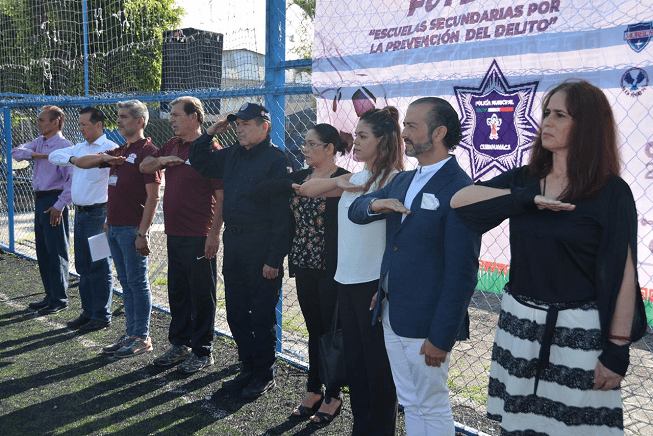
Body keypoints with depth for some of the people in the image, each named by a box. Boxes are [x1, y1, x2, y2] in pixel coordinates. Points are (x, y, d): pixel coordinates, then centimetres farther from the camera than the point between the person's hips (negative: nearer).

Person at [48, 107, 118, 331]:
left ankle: (102, 316, 8)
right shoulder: (80, 148, 14)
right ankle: (88, 312, 24)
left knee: (99, 267, -1)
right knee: (83, 266, 13)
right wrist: (71, 159, -5)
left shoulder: (109, 148, -12)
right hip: (80, 212, 8)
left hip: (97, 213, -8)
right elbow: (53, 156, 14)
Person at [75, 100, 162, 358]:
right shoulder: (119, 151, 17)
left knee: (137, 283, -1)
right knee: (126, 283, 13)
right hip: (114, 227, 9)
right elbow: (80, 163, 22)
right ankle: (130, 334, 23)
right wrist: (104, 158, 1)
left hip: (133, 228, -9)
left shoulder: (147, 151, -10)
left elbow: (153, 197, -16)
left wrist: (142, 233, -20)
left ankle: (142, 338, 9)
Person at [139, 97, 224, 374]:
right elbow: (144, 167, 20)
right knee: (177, 292, 17)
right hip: (174, 234, 8)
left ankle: (202, 352, 15)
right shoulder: (172, 146, 13)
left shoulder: (209, 149, -12)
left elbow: (222, 195, -15)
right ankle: (180, 344, 32)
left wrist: (214, 233, -19)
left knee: (201, 294, 3)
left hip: (199, 237, -8)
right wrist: (162, 160, -3)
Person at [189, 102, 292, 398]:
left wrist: (275, 258, -20)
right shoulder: (232, 155, 11)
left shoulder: (276, 160, -12)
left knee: (261, 315, 4)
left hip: (261, 247, -8)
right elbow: (199, 163, 27)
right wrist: (209, 133, 11)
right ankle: (248, 368, 30)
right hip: (232, 241, 8)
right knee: (236, 312, 14)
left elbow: (282, 213, -17)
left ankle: (264, 375, 20)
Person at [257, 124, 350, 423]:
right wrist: (292, 185, -6)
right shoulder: (300, 176, 9)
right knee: (314, 330, 16)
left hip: (331, 268, -6)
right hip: (304, 266, 6)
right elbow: (265, 188, 2)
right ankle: (313, 391, 29)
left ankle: (333, 395, 22)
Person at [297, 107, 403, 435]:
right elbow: (306, 189, 15)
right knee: (353, 359, 17)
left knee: (378, 362, 6)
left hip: (376, 284, -8)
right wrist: (337, 183, -4)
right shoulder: (354, 179, 11)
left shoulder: (393, 180, -12)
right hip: (346, 281, 8)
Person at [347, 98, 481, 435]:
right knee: (409, 404, 21)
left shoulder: (460, 189, -16)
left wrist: (441, 337, -19)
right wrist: (375, 204, -10)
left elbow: (461, 271, -18)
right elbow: (354, 211, 14)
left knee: (432, 408, 8)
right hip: (391, 316, 8)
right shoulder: (402, 181, 11)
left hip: (426, 322, -8)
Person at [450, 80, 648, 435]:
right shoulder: (524, 179, 4)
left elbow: (623, 274, -9)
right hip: (520, 321, 4)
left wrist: (617, 350, -11)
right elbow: (458, 200, -8)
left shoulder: (612, 192, -7)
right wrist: (527, 198, -18)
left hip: (578, 331, -4)